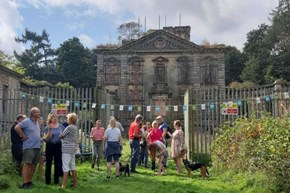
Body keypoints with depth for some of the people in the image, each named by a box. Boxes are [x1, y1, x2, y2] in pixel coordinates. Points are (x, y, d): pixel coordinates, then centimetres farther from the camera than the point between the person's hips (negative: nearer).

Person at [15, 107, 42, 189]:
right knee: (27, 164, -8)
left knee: (33, 165, 12)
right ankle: (24, 183, -6)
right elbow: (17, 128, -17)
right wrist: (24, 137, -14)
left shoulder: (37, 122, 16)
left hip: (37, 147, 8)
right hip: (29, 147, -8)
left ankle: (29, 181, 22)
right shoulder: (27, 121, -8)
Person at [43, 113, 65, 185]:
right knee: (48, 163, 5)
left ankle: (56, 180, 17)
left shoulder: (61, 126, 4)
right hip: (50, 146, -2)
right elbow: (47, 138, -10)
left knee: (58, 163, 6)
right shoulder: (48, 127, -3)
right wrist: (50, 130, -22)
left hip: (58, 146, 2)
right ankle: (47, 180, 15)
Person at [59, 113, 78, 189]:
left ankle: (64, 185, -6)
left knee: (65, 167, -7)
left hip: (67, 148, -9)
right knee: (73, 165, 14)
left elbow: (61, 136, -8)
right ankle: (75, 182, 19)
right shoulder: (75, 127, 12)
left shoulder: (69, 127, -14)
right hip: (73, 147, 9)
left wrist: (57, 136, 12)